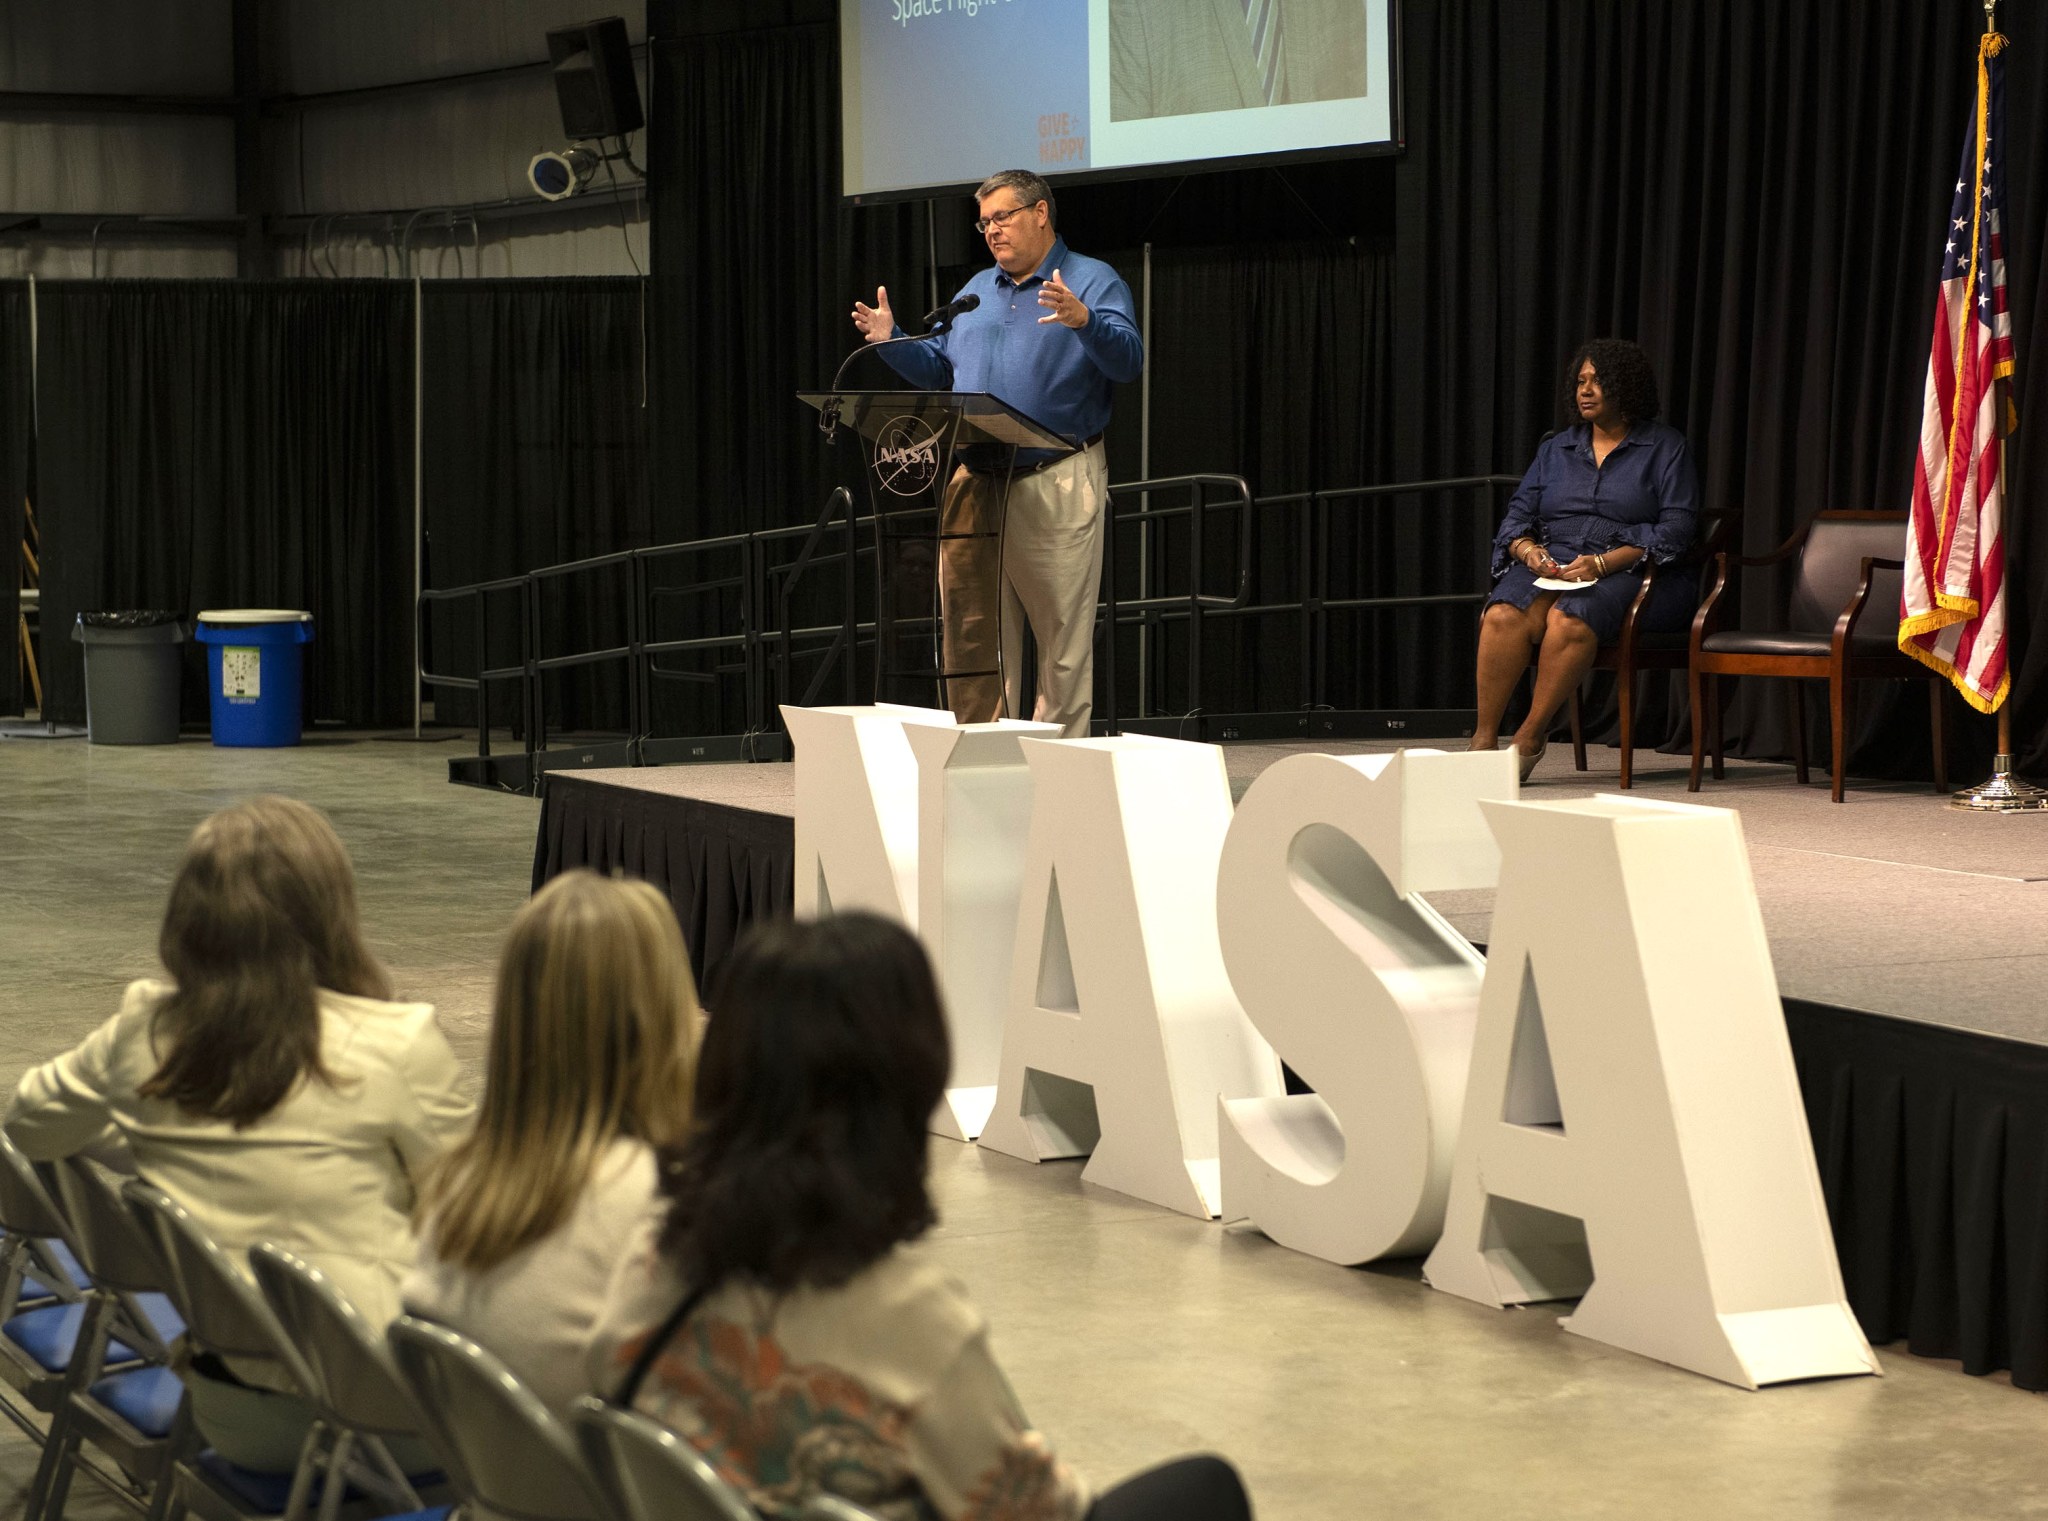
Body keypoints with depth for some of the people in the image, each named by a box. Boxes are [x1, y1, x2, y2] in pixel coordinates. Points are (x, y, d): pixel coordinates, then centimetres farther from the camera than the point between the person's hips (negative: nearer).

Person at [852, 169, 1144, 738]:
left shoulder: (1093, 282, 0)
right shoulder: (976, 291, 20)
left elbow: (1128, 359, -14)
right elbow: (938, 369, 25)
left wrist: (1083, 320, -31)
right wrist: (892, 340, 9)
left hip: (1055, 485, -6)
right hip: (975, 484, 6)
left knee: (1063, 637, -4)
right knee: (970, 628, 4)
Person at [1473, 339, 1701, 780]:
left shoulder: (1664, 447, 7)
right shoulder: (1556, 449, 21)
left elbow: (1676, 528, -5)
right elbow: (1518, 514, 16)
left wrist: (1603, 563, -17)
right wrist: (1528, 550, -9)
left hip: (1626, 574, -4)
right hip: (1551, 568, 4)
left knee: (1569, 618, -38)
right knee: (1504, 615, -31)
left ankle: (1530, 737, -29)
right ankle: (1483, 739, -31)